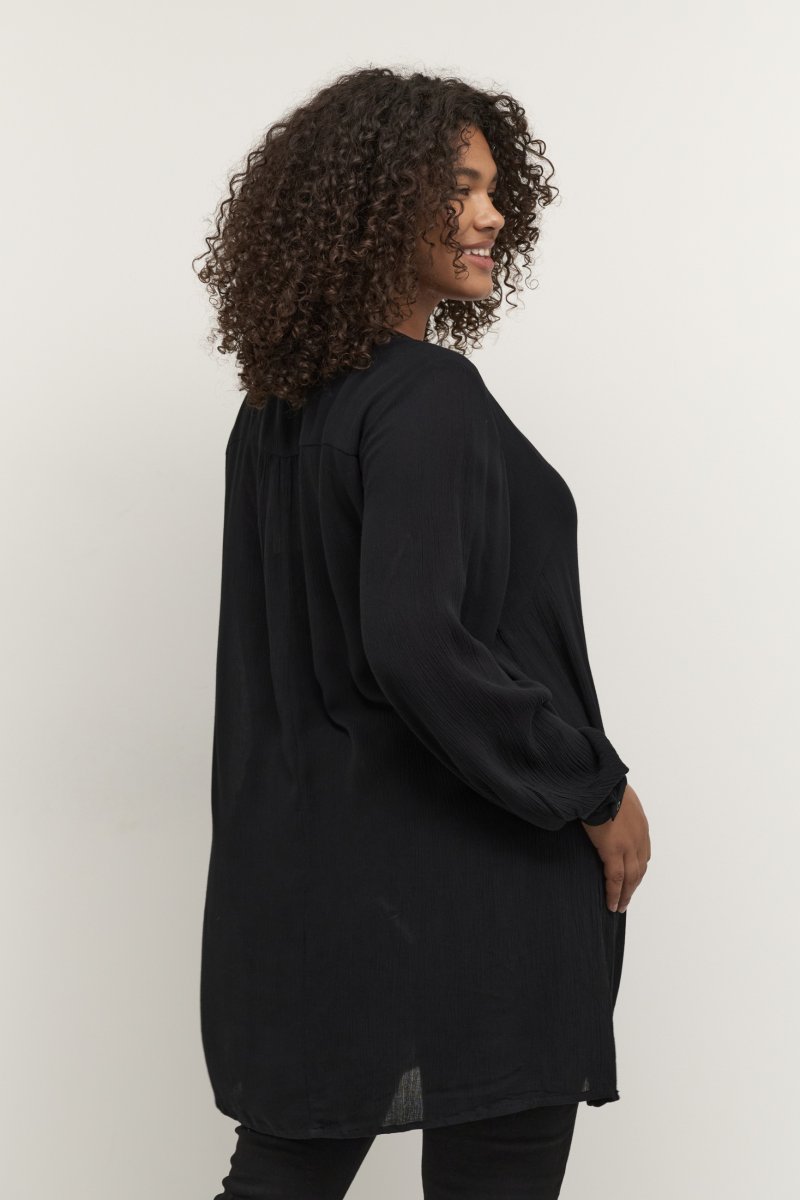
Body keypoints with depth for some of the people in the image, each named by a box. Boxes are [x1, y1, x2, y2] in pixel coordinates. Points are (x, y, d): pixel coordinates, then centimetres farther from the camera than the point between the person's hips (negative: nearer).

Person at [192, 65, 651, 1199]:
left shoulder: (277, 405, 9)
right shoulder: (427, 400, -17)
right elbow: (412, 641, -26)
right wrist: (596, 791, -16)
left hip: (301, 867, 9)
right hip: (464, 882, -8)